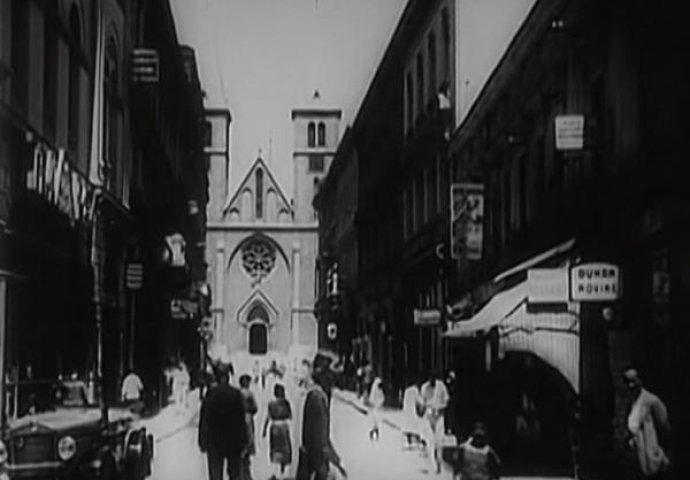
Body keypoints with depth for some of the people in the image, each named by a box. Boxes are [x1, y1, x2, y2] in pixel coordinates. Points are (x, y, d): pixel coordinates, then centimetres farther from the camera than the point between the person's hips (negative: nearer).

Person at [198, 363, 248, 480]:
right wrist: (243, 442, 2)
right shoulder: (236, 394, -5)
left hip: (214, 440, -1)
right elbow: (242, 419, -4)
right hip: (233, 439, 1)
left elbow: (204, 418, -5)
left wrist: (202, 441, 1)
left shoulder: (211, 393, -8)